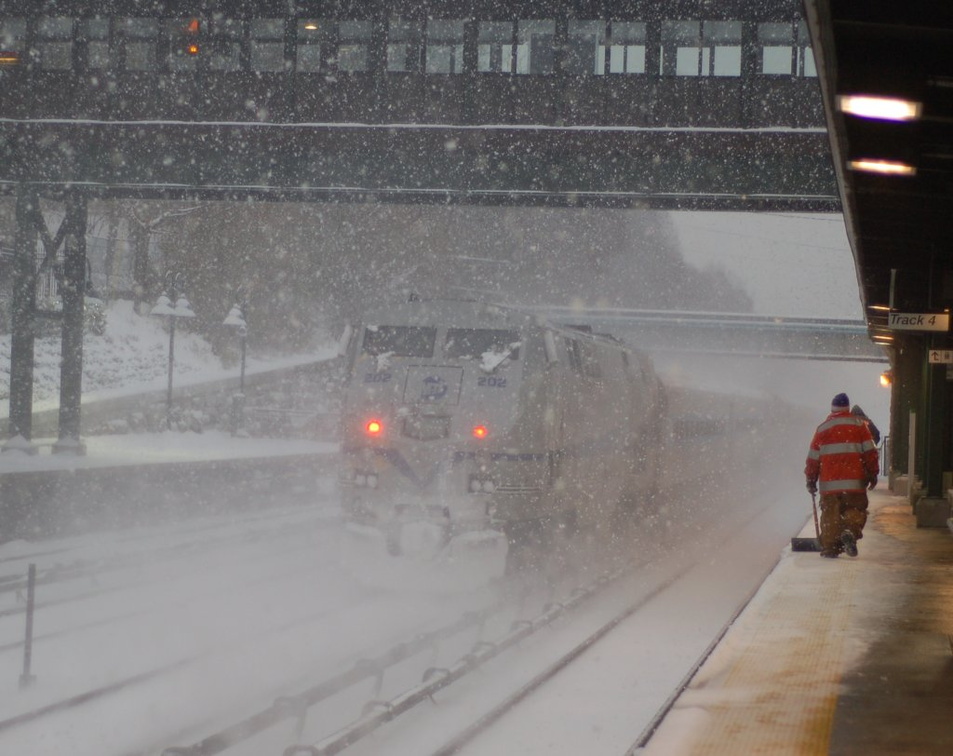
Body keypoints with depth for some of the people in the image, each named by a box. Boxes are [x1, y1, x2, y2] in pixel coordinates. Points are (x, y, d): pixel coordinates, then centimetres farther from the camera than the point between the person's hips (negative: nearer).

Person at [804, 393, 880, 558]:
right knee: (855, 511, 3)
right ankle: (851, 531, -24)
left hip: (829, 483, 2)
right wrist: (872, 474, 7)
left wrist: (811, 480, 19)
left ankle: (830, 547, 2)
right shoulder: (858, 424, 6)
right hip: (854, 481, -2)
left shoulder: (822, 428, 11)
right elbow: (870, 451, 0)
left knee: (830, 514, 7)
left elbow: (813, 458, 11)